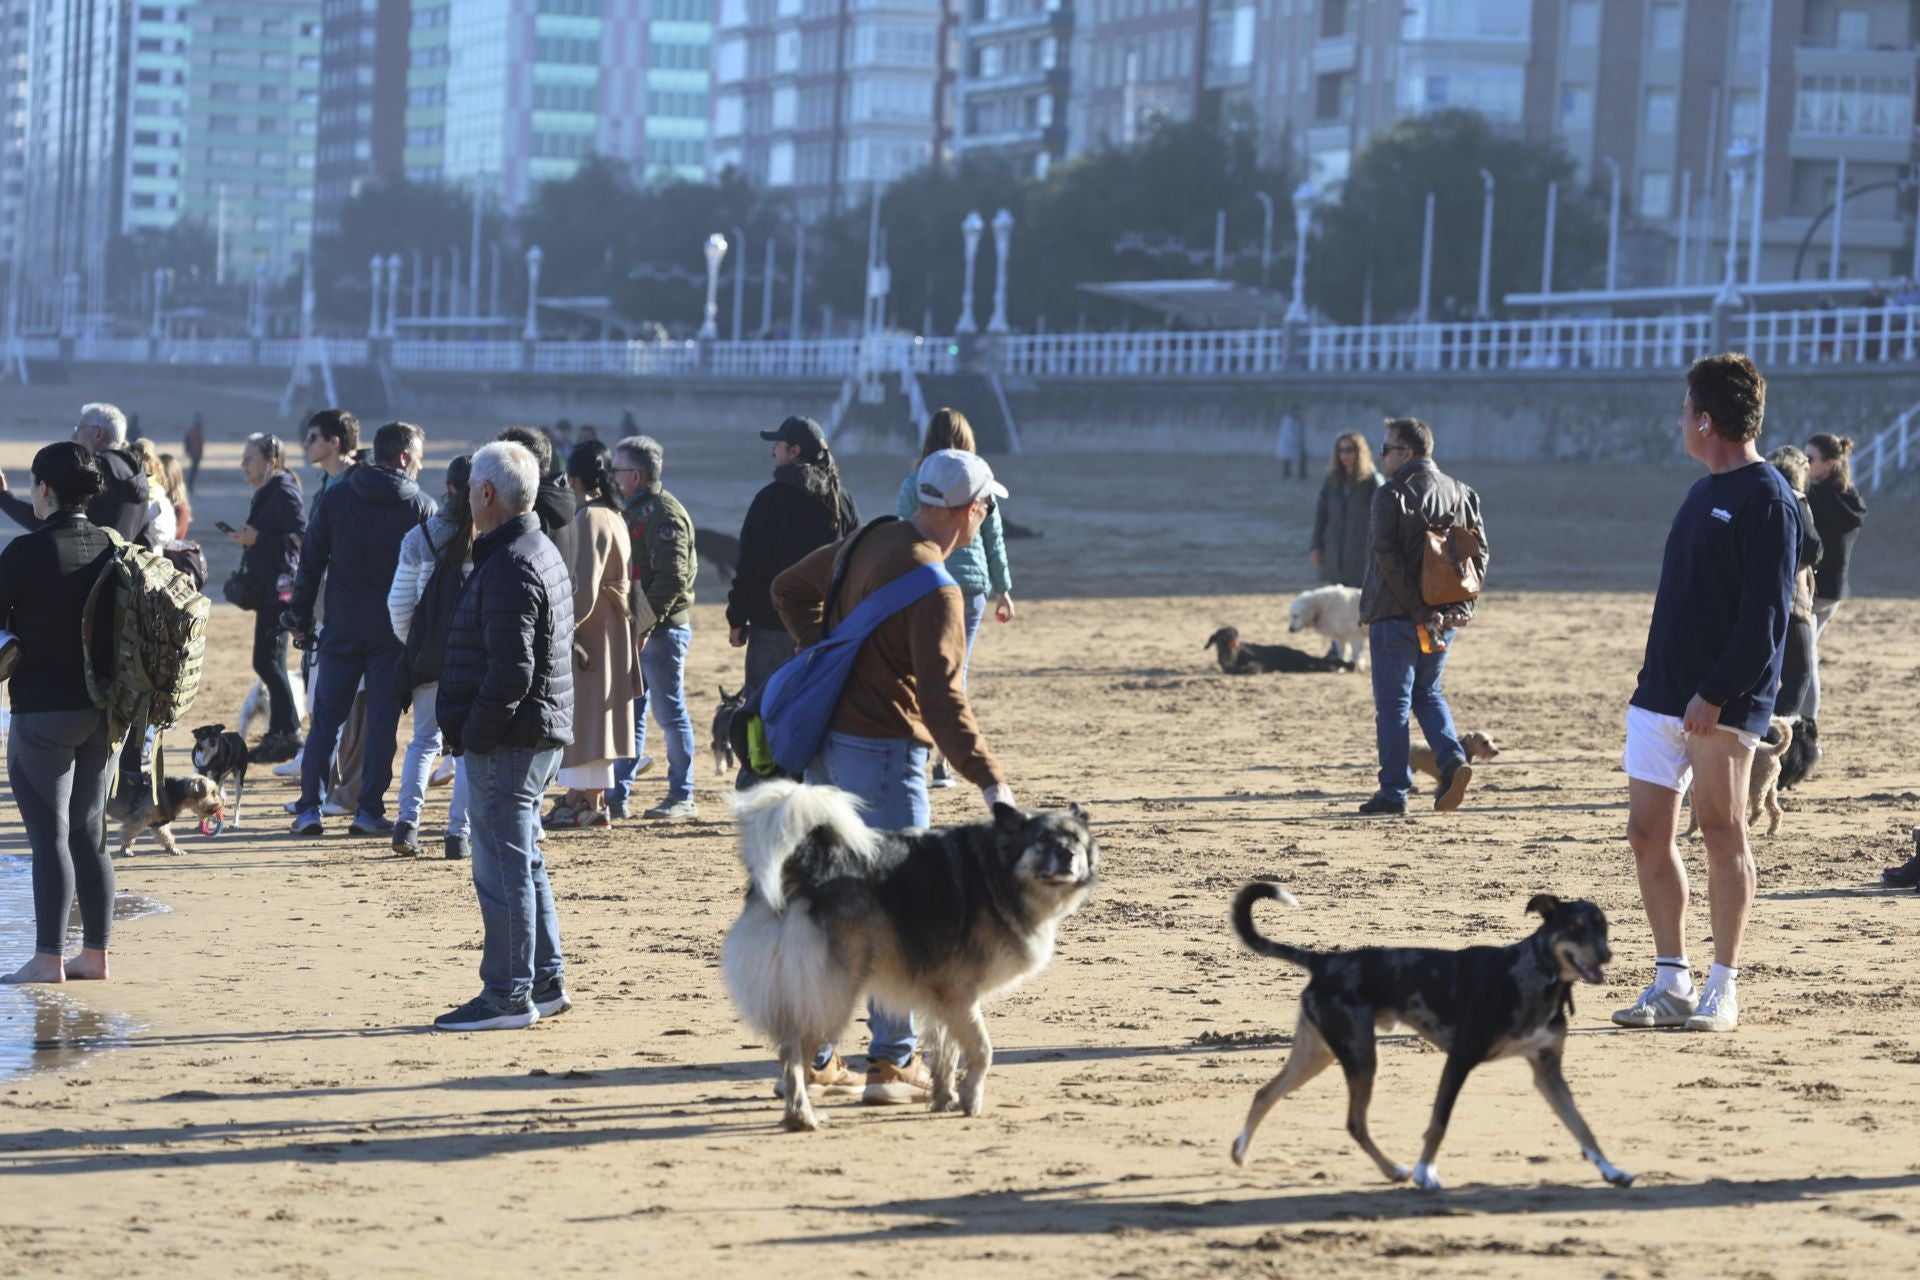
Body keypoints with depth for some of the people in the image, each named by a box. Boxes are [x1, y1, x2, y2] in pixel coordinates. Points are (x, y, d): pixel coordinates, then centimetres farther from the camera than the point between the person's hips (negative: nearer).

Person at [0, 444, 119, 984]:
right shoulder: (110, 549, 2)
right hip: (102, 711, 6)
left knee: (49, 836, -2)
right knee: (89, 834, 13)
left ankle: (49, 958, -1)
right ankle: (95, 953, 16)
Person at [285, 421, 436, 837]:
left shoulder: (337, 497, 1)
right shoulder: (421, 506, -4)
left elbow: (311, 560, 3)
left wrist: (300, 614, 11)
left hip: (342, 626, 2)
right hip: (393, 629, -2)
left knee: (326, 716, 8)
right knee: (382, 718, 4)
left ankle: (310, 806, 3)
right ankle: (369, 809, 2)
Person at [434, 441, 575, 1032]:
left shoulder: (509, 567, -19)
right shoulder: (542, 551, 15)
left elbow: (511, 671, -25)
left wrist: (474, 734, -18)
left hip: (504, 740, -11)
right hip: (540, 735, 11)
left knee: (502, 867, -5)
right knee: (523, 861, 18)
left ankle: (508, 996, -1)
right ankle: (546, 982, 24)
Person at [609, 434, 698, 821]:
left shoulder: (664, 514, -14)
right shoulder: (637, 511, 17)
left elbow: (671, 578, -22)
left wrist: (646, 625, -24)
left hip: (662, 629, -10)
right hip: (637, 628, 10)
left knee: (669, 712, -3)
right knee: (627, 711, 11)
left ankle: (682, 799, 3)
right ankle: (617, 796, 15)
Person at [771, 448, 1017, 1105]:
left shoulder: (870, 540, 7)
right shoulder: (935, 589, -19)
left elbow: (789, 589, 22)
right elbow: (941, 698, -26)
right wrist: (989, 780, -26)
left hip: (824, 742, 8)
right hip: (882, 752, -8)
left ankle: (814, 1055, 20)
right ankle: (893, 1062, 1)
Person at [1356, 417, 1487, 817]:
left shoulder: (1391, 495, -10)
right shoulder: (1460, 494, 9)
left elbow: (1387, 557, -18)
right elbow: (1480, 554, 6)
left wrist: (1418, 611, -18)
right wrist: (1462, 604, 0)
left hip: (1395, 617, -6)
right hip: (1446, 616, 6)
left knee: (1392, 702, 3)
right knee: (1428, 693, 20)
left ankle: (1393, 792, 5)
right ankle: (1453, 760, -2)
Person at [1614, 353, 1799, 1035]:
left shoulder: (1767, 499, -11)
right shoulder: (1704, 492, 17)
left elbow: (1766, 614, -17)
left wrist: (1716, 694, -22)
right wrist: (1661, 684, 18)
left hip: (1722, 704, -9)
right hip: (1661, 693, 9)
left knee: (1722, 836, -2)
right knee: (1648, 835, 6)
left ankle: (1722, 990, 5)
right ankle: (1671, 984, 13)